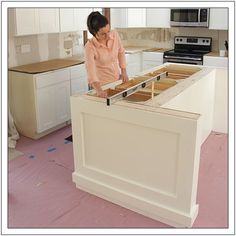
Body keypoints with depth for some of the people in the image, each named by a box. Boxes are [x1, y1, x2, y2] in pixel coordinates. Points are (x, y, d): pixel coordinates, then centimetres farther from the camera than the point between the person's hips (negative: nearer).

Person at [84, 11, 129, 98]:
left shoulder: (114, 34, -12)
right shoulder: (90, 46, -25)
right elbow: (91, 72, -35)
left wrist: (123, 71, 1)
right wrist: (99, 90, -49)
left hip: (117, 80, 5)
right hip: (101, 85, -5)